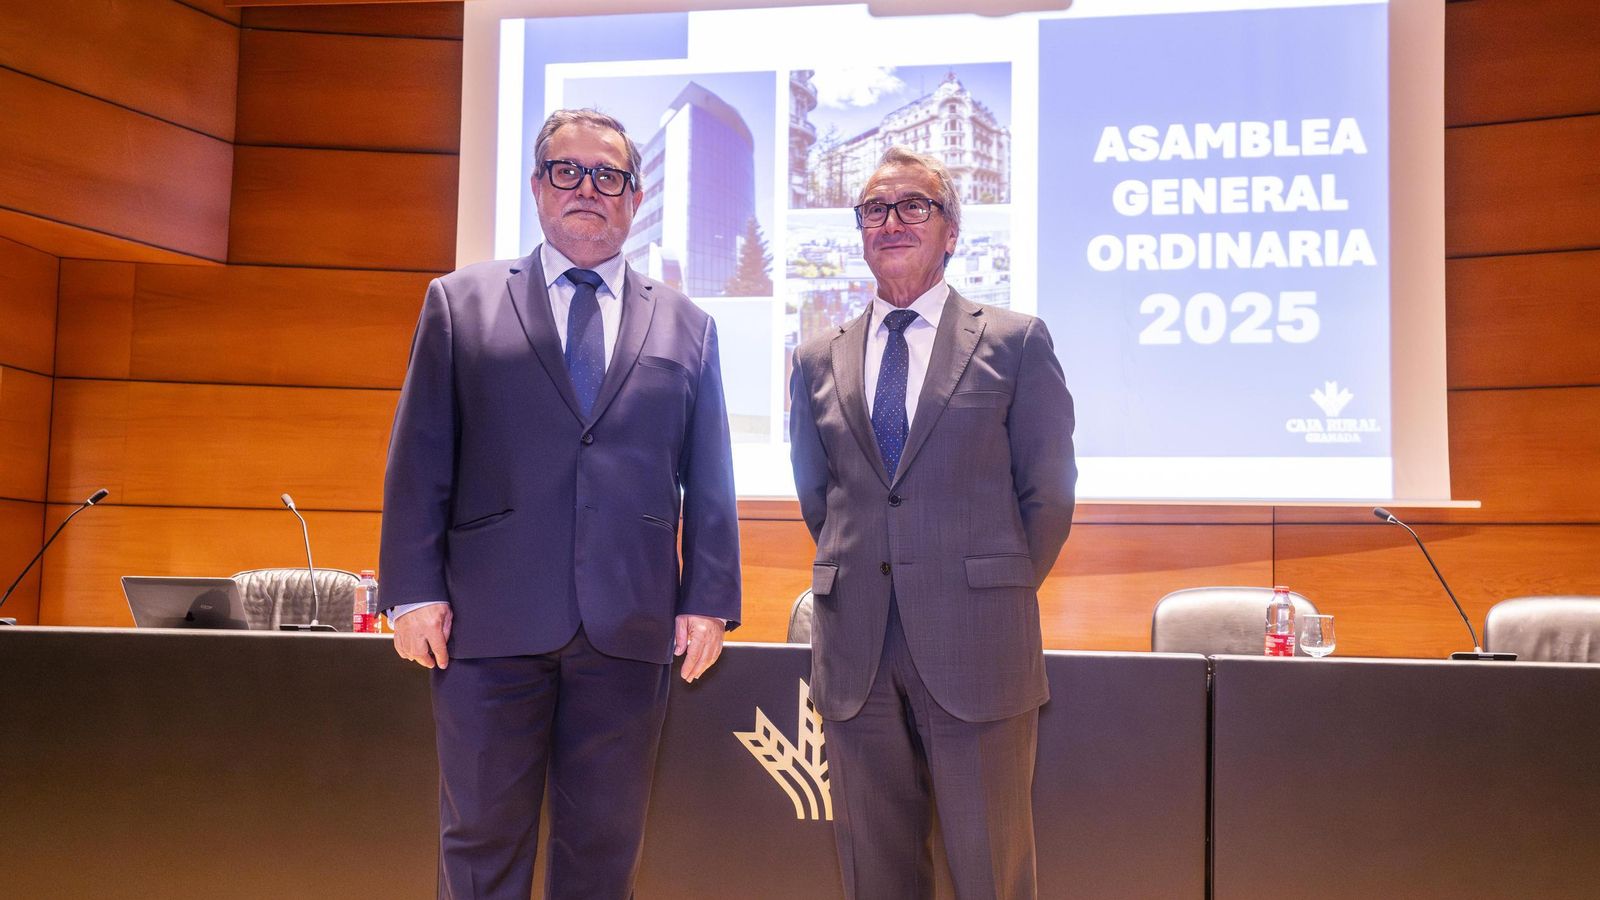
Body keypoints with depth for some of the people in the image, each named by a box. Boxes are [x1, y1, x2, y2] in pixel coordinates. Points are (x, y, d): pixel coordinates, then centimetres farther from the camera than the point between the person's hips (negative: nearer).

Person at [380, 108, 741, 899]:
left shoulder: (687, 327, 13)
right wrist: (414, 592, -4)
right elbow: (419, 461, 3)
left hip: (629, 628, 2)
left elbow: (710, 482, 10)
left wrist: (708, 600, 3)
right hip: (490, 622, -1)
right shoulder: (459, 302, 8)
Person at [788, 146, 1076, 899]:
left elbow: (1048, 491, 2)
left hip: (976, 646, -3)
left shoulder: (1015, 342, 2)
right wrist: (861, 579, 11)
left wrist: (998, 593, 3)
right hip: (855, 650, 3)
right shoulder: (817, 361, 11)